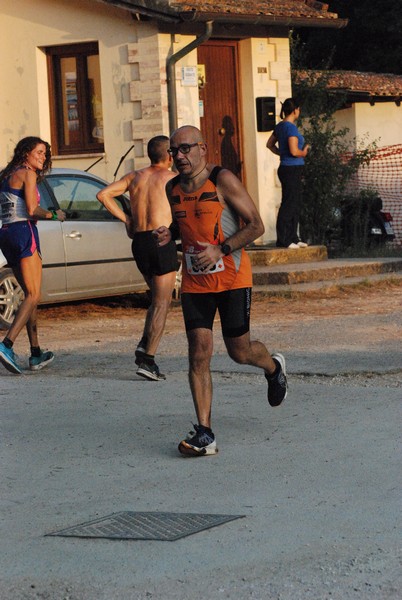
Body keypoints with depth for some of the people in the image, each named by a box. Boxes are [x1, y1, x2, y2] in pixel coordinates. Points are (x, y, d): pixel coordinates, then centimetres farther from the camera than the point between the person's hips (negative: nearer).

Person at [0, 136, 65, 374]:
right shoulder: (27, 174, -6)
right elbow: (32, 210, -14)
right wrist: (54, 214, 2)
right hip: (23, 232, -9)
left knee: (31, 294, 14)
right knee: (33, 295, -10)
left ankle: (36, 354, 13)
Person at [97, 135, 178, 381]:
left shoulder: (135, 176, 12)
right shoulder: (173, 178, 0)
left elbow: (103, 195, 4)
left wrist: (126, 219, 8)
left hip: (139, 241, 5)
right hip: (162, 240, -5)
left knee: (159, 298, 21)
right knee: (162, 302, -3)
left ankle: (145, 345, 4)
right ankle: (148, 359, -13)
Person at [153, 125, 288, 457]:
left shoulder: (223, 181, -11)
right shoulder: (174, 188, 7)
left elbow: (256, 225, -11)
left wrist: (220, 250, -22)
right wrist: (170, 234, 2)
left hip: (232, 278, -4)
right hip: (194, 282, 4)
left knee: (239, 351, 5)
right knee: (198, 354, -6)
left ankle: (274, 367, 42)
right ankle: (204, 434, -7)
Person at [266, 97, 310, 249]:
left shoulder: (280, 126, 11)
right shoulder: (291, 128, -17)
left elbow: (270, 144, 21)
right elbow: (294, 151, -24)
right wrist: (304, 152, -5)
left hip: (286, 168, 10)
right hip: (292, 169, -10)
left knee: (296, 204, 15)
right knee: (289, 204, -5)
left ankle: (293, 238, 20)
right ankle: (283, 241, -1)